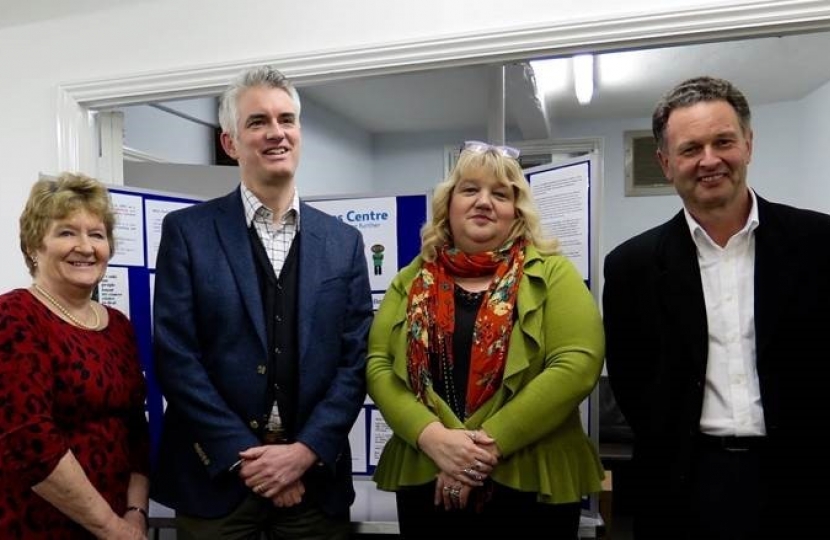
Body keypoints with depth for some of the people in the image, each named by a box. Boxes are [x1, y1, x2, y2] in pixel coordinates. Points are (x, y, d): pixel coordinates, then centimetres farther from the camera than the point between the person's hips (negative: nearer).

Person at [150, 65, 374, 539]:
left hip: (315, 474, 2)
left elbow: (356, 360, -1)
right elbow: (176, 356, -8)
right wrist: (245, 455, -12)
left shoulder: (344, 241, 3)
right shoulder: (187, 231, -3)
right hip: (217, 474, -1)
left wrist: (305, 451, -10)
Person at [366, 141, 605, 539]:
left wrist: (491, 443, -17)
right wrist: (431, 435, -16)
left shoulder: (552, 274, -2)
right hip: (425, 481, 2)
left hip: (530, 483, -1)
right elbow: (377, 365, 0)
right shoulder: (411, 281, 5)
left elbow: (577, 364, -13)